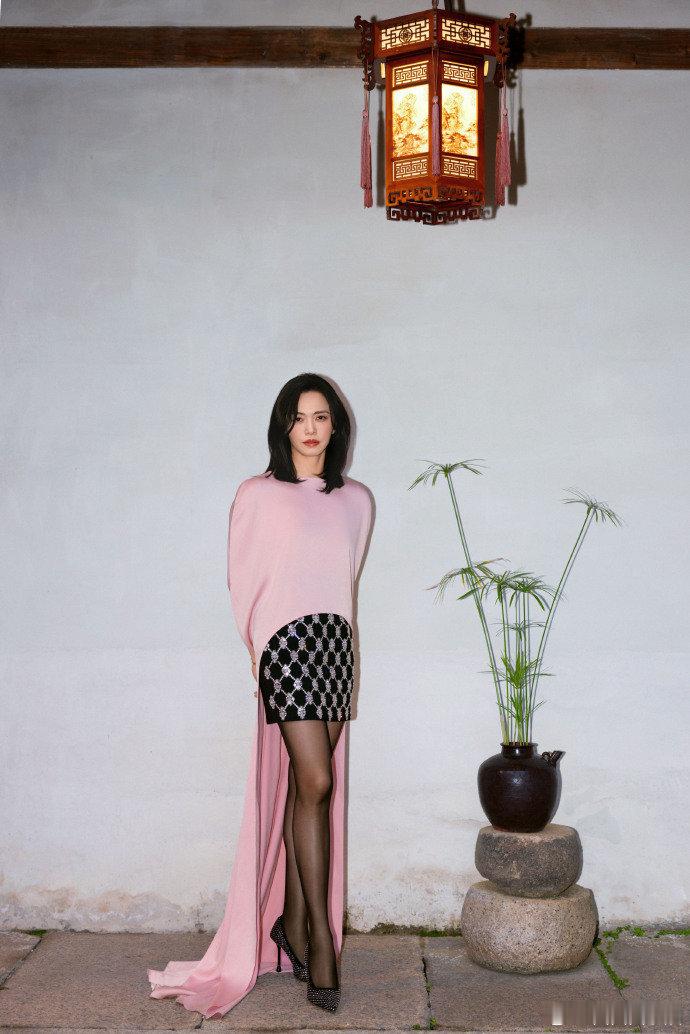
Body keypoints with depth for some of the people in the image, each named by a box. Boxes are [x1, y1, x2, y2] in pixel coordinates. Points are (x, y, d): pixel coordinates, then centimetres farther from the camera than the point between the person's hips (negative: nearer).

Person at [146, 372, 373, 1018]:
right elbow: (242, 581, 5)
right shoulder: (257, 495, 2)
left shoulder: (355, 499, 14)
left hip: (335, 643, 4)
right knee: (315, 781, -10)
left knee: (306, 786, 5)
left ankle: (291, 919, 17)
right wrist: (260, 646, 4)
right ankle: (320, 934, -1)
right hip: (285, 641, -4)